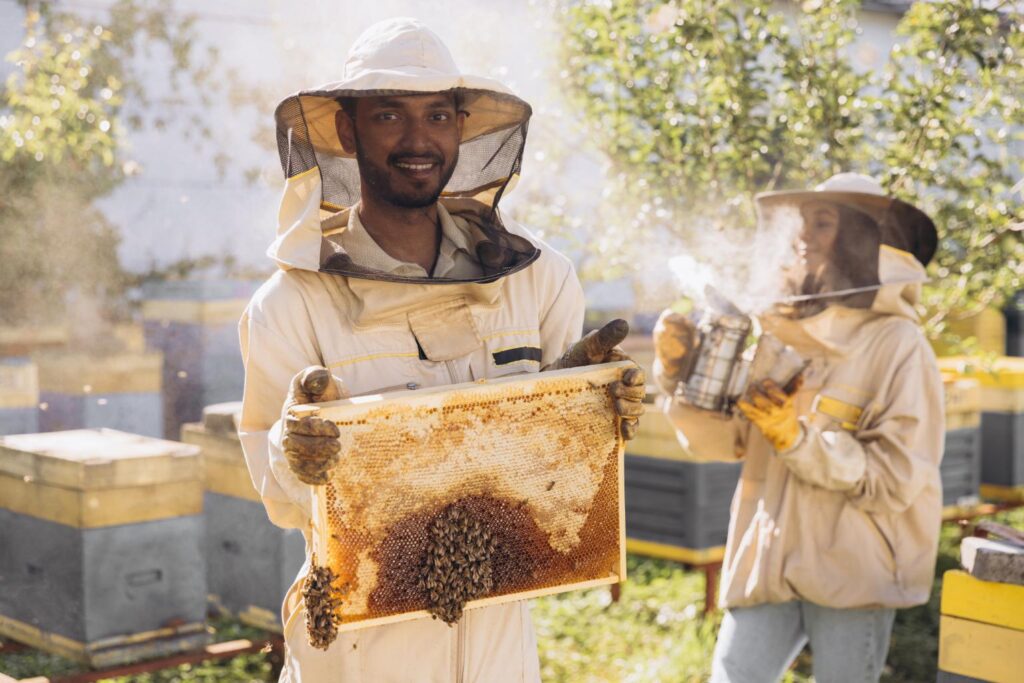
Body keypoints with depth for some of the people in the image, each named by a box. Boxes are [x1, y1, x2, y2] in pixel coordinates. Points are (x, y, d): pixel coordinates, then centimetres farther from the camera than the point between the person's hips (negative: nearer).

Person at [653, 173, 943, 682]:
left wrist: (802, 441, -22)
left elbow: (899, 478, -12)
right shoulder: (780, 332, 8)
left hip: (853, 574, -4)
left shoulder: (897, 344, -7)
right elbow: (723, 440, 7)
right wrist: (680, 377, -8)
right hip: (767, 564, 4)